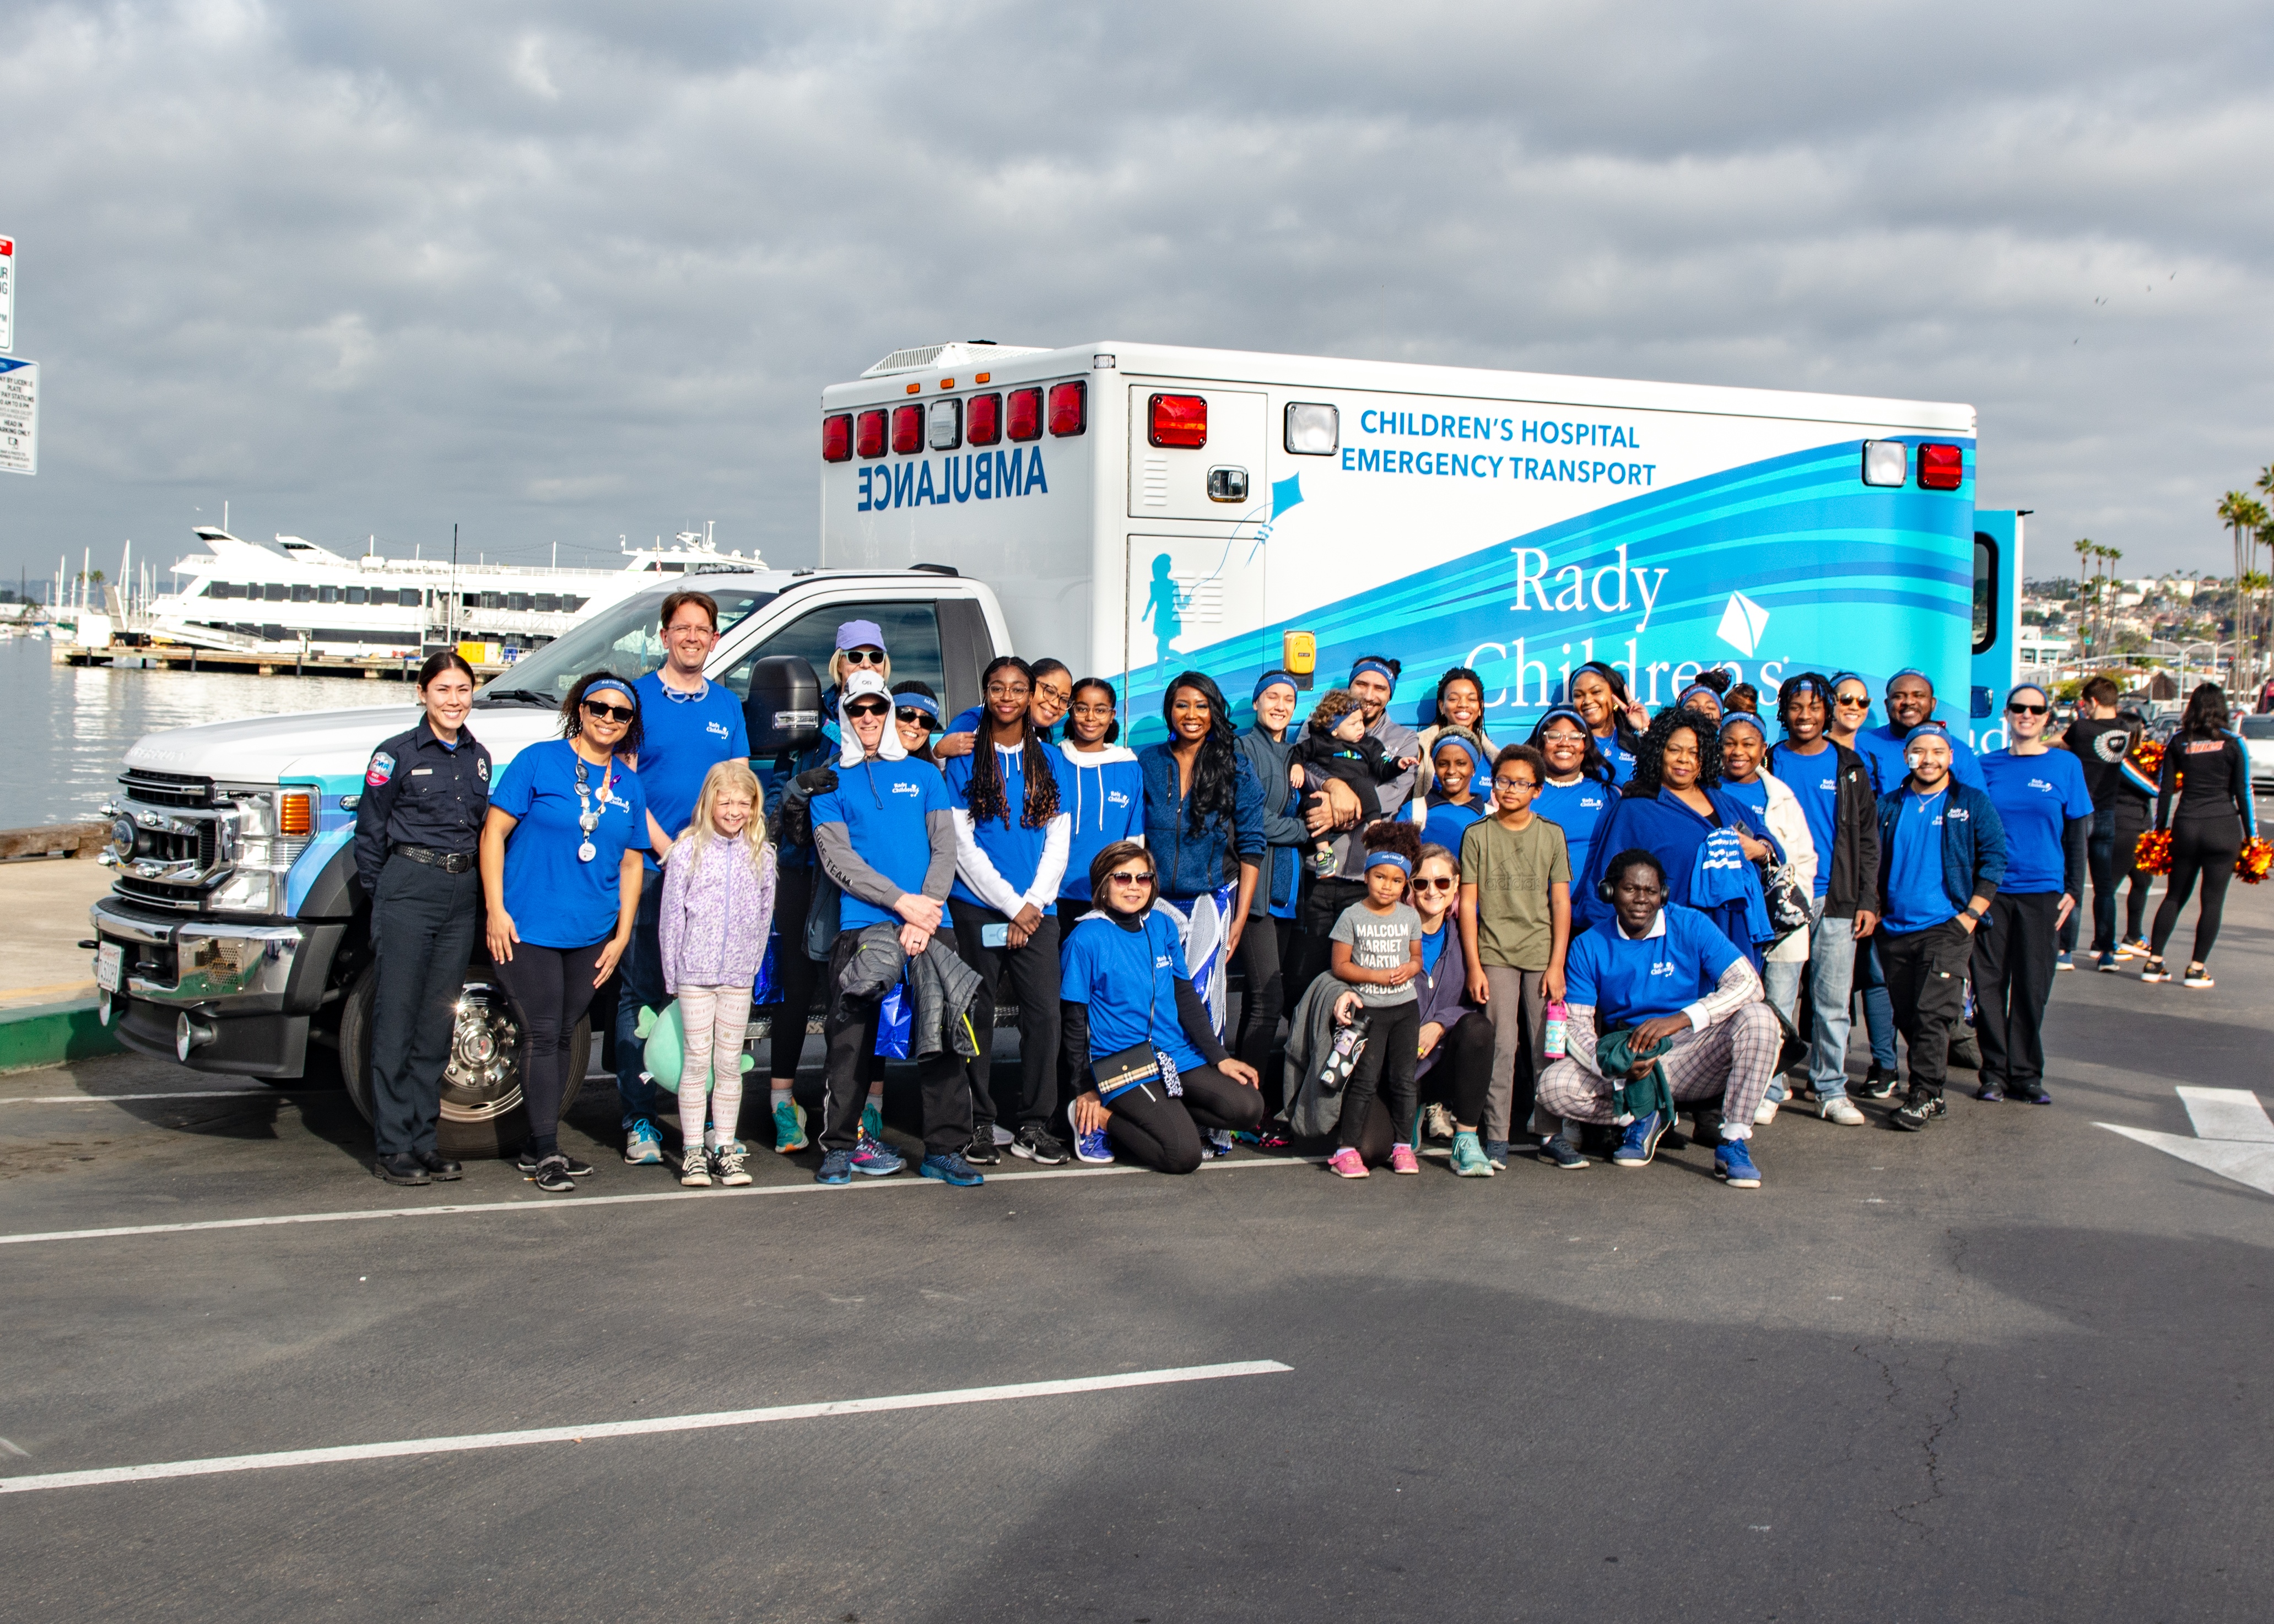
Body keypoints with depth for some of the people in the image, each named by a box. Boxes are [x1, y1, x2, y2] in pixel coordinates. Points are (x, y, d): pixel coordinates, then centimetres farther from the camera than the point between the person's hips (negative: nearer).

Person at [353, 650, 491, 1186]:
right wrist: (380, 898, -3)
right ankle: (392, 1147, 2)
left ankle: (422, 1139, 14)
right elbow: (370, 832, -1)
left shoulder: (478, 757, 12)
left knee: (437, 1022, 8)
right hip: (409, 889, -5)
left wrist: (482, 895, 12)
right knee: (397, 1021, -3)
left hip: (462, 895, 5)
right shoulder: (397, 754, -3)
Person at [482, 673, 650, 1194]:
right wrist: (496, 910, -12)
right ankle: (547, 1153, 1)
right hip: (529, 928, -5)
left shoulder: (628, 785, 9)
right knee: (543, 1037, -5)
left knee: (563, 1037, 11)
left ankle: (540, 1145, 21)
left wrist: (622, 935, 7)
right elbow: (494, 832, -5)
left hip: (593, 933, 5)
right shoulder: (539, 761, -4)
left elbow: (631, 863, 14)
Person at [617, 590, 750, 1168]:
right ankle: (640, 1119, 4)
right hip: (650, 865, -3)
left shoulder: (728, 705, 14)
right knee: (642, 993, -1)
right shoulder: (639, 697, 2)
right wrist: (668, 851, -10)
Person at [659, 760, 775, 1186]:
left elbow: (764, 916, 11)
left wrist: (752, 963, 7)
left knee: (730, 1063, 7)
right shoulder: (688, 851, -4)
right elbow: (671, 916, -2)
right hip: (694, 973, -2)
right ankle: (693, 1152, 6)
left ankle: (726, 1150, 13)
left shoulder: (761, 855, 5)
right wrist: (671, 975, -2)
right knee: (696, 1061, 1)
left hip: (738, 975, 2)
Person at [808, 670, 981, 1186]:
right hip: (860, 925, -1)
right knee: (850, 1038, -2)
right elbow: (837, 857, -1)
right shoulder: (831, 784, 10)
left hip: (929, 924, 1)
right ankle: (841, 1145, 9)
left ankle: (945, 1148, 3)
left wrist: (925, 916, -8)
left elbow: (945, 848, 8)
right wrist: (903, 902, -12)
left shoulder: (924, 775, 16)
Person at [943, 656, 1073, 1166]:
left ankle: (1032, 1124, 3)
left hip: (1037, 910, 2)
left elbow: (1058, 841, 9)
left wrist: (1034, 903, -4)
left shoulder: (1049, 760, 12)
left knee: (1044, 1011, -6)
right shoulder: (966, 759, 4)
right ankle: (979, 1124, 8)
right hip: (978, 907, -2)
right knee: (977, 1014, 0)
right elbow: (962, 844, -2)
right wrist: (1011, 906, -8)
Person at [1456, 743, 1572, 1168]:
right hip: (1495, 954, -1)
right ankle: (1497, 1139, -2)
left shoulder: (1551, 835, 7)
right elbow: (1468, 902, 4)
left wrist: (1557, 964, -2)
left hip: (1542, 955, 1)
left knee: (1546, 1049, -1)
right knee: (1501, 1046, -6)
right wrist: (1473, 966, -2)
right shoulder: (1477, 835, 5)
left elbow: (1561, 901, 6)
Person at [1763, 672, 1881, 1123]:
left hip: (1837, 900, 1)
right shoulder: (1769, 762, 6)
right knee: (1778, 1000, -3)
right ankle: (1768, 1087, 4)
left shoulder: (1848, 766, 9)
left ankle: (1831, 1089, 12)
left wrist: (1868, 900, 1)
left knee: (1833, 1001, 5)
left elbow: (1867, 838, 9)